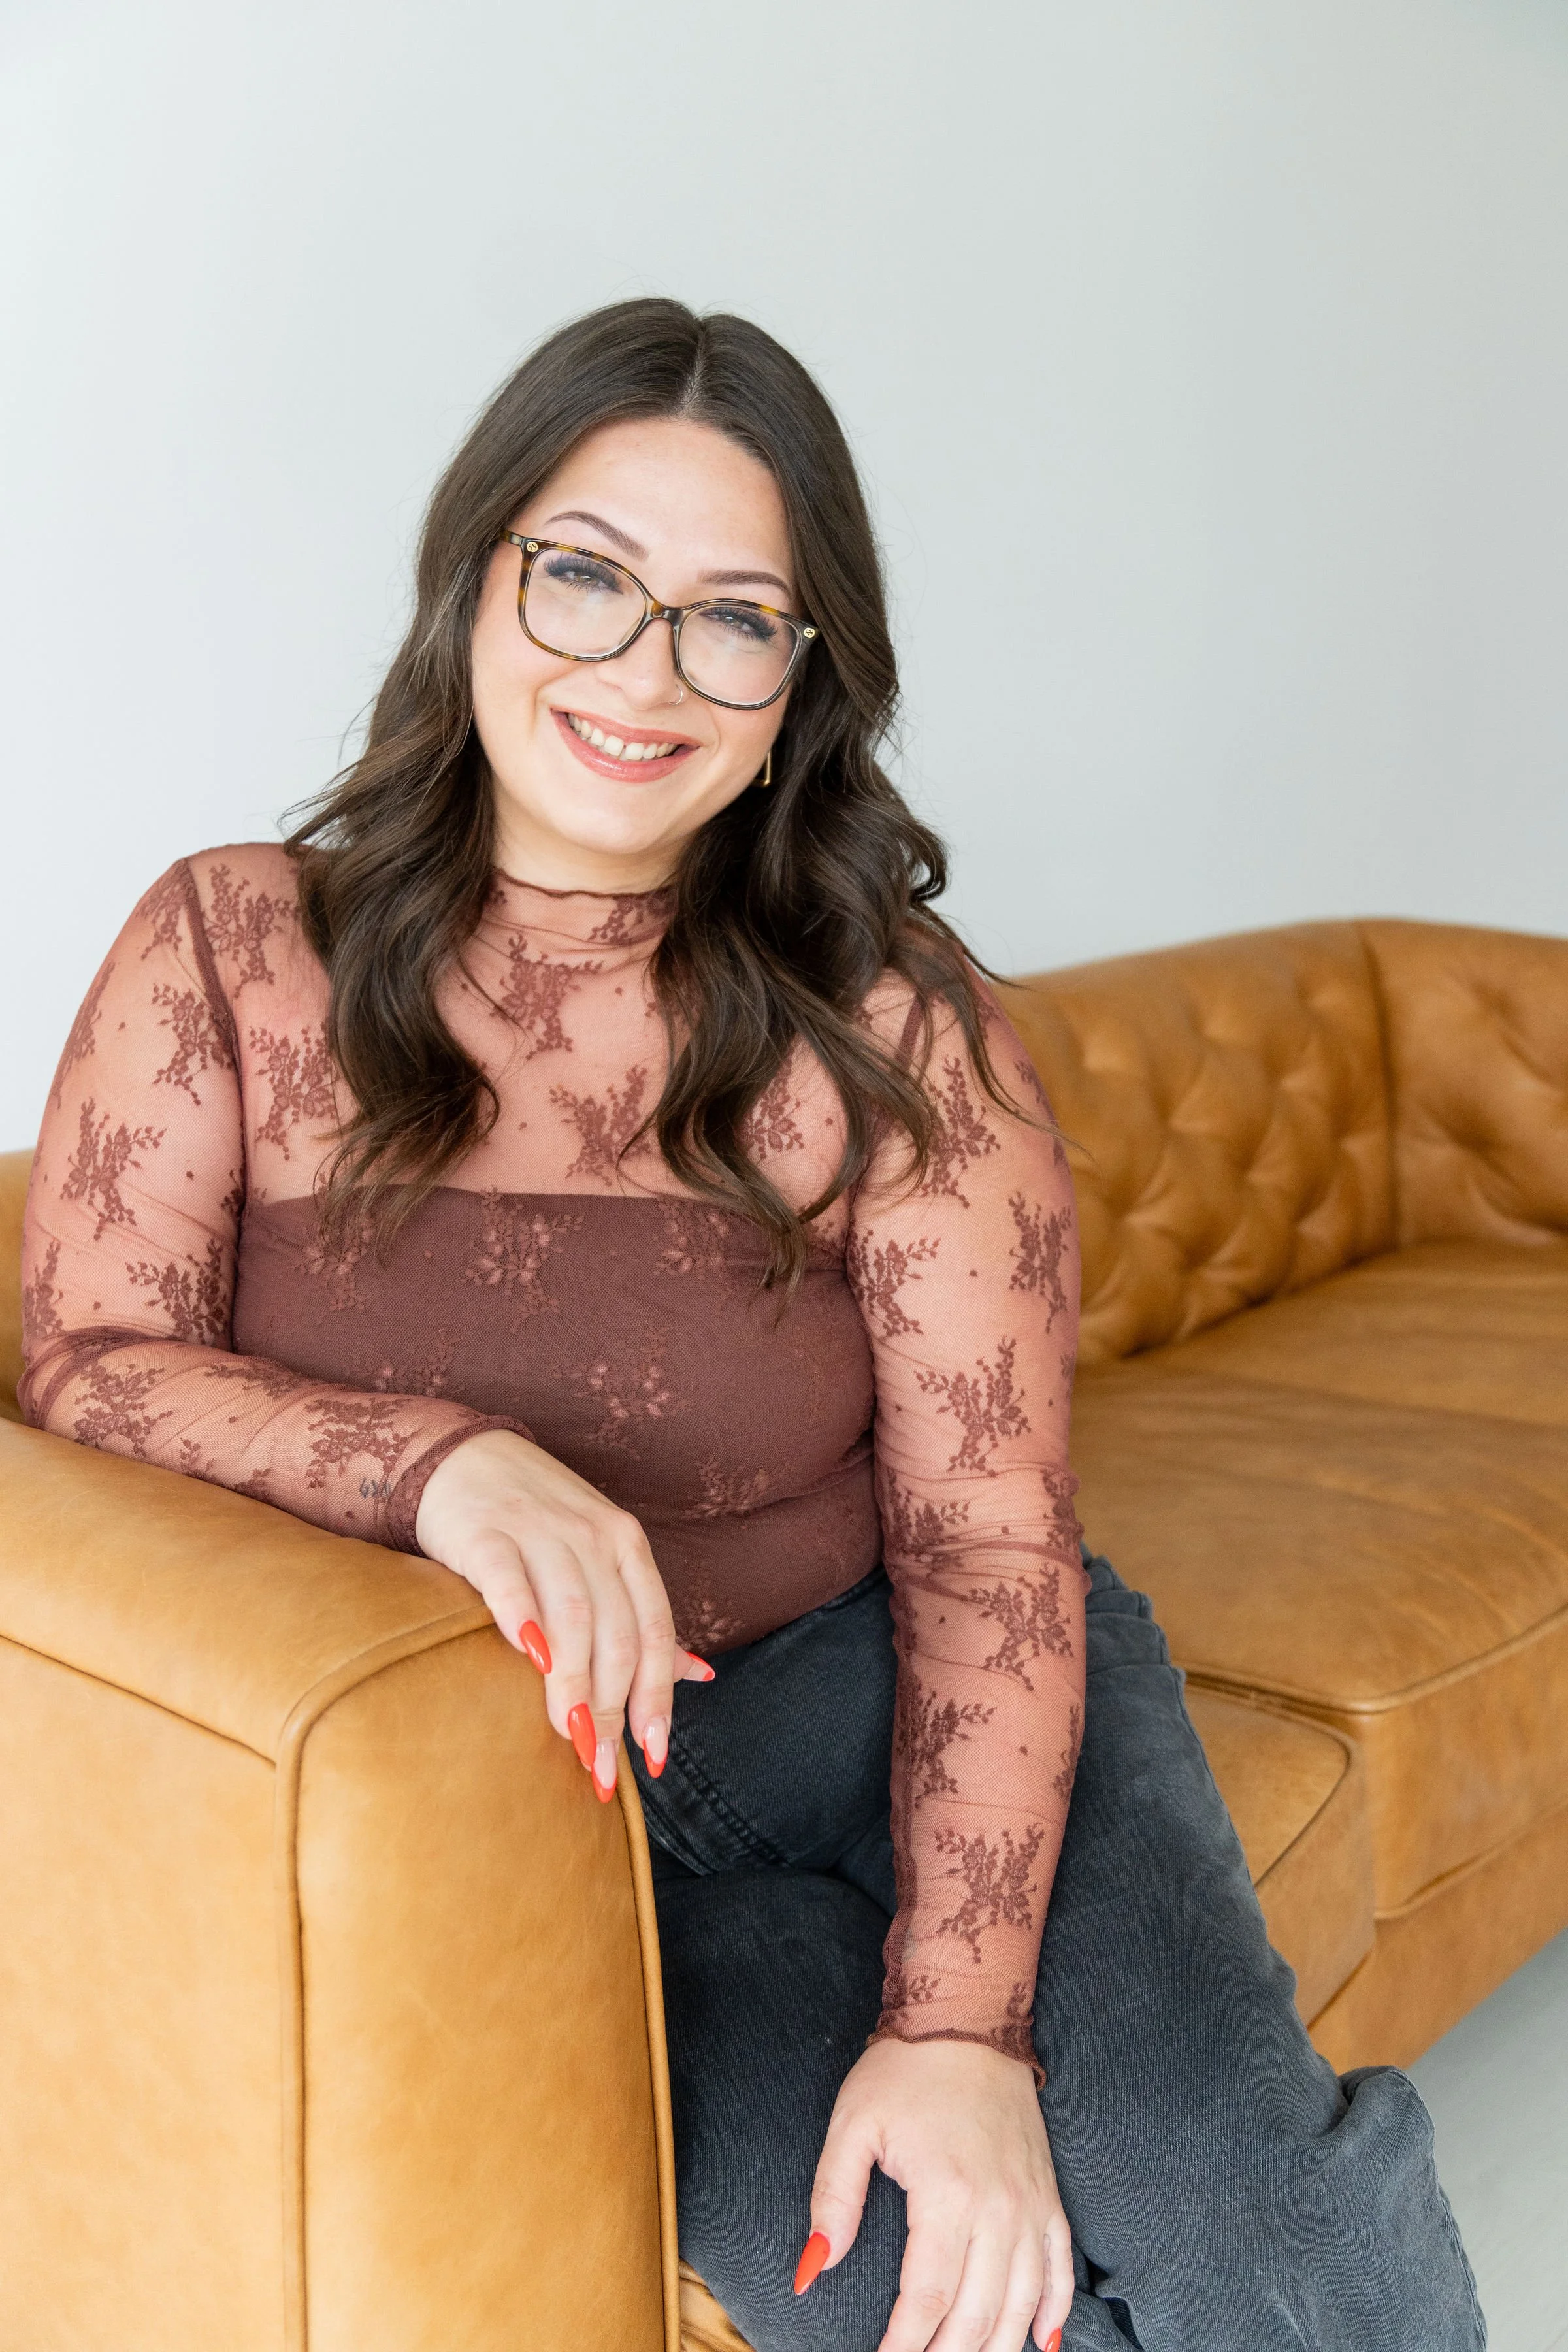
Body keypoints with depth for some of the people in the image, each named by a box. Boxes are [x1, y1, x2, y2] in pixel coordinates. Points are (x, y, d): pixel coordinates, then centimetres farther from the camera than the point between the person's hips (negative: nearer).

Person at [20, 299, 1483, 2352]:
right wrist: (444, 1457, -25)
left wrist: (965, 2020, -21)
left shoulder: (892, 1031, -6)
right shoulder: (228, 955, -1)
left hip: (889, 1703, 0)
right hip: (510, 1783, 0)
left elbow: (989, 1546, -10)